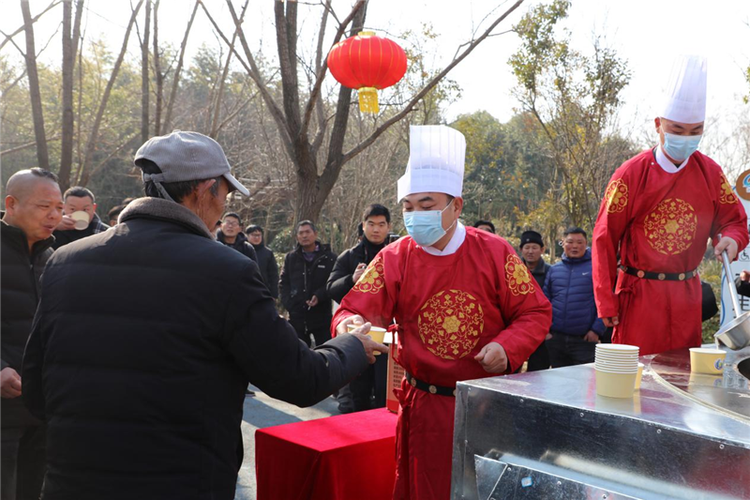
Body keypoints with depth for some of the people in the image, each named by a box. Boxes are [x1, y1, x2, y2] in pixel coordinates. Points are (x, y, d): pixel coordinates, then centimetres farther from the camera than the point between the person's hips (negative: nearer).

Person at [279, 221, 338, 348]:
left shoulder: (329, 257, 0)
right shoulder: (290, 257, 11)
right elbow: (283, 282, 10)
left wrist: (320, 296, -21)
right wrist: (289, 303, -5)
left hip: (322, 316, -3)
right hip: (297, 316, 3)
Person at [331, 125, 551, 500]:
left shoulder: (494, 252, -6)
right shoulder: (394, 259, -5)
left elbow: (535, 313, -2)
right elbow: (354, 312, -9)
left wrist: (508, 347, -20)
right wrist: (351, 326, -32)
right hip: (425, 408, 0)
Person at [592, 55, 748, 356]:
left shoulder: (710, 173, 1)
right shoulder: (631, 175, -10)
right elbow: (604, 240, -7)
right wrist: (606, 303, -9)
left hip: (686, 296, 4)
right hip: (638, 294, -3)